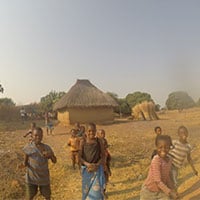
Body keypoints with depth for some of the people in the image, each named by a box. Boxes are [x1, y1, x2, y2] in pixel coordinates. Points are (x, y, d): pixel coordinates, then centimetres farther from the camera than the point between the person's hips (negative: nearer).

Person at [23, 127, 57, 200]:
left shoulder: (47, 148, -8)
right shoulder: (28, 147, -10)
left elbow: (54, 161, -4)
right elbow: (25, 162, -1)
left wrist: (51, 155, -25)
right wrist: (24, 164, -25)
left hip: (44, 177, 1)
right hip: (31, 177, -1)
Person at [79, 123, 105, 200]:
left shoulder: (99, 141, -4)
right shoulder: (83, 142, -6)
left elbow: (103, 156, -2)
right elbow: (80, 156, -6)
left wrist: (96, 165, -16)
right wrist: (87, 164, -22)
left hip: (97, 170, 0)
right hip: (86, 170, 0)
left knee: (97, 190, -3)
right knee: (86, 190, 12)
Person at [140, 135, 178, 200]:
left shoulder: (169, 160, -6)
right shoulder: (156, 160, -28)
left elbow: (168, 177, 7)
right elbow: (157, 180, -29)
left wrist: (173, 189, 0)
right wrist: (170, 192, -27)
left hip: (161, 191, 6)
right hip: (149, 191, -6)